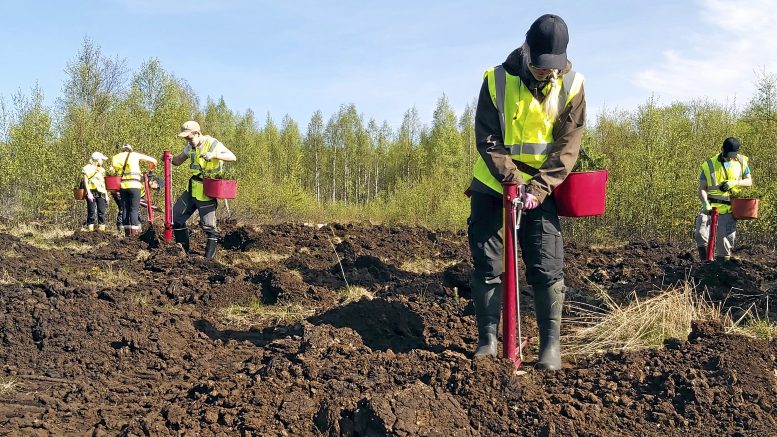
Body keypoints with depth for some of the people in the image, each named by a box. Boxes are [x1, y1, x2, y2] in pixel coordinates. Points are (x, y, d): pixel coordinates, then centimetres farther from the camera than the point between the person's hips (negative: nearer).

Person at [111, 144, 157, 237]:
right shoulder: (135, 155, 9)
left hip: (122, 185, 3)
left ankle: (127, 232, 7)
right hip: (134, 185, -3)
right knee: (134, 209, -4)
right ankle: (134, 233, -12)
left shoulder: (115, 158, 17)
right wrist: (149, 170, 28)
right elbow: (153, 161, 10)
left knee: (125, 209, 9)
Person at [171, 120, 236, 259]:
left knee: (208, 225, -5)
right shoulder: (191, 146, 7)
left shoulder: (213, 144, -14)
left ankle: (209, 256, 8)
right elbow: (178, 161, 15)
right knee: (176, 216, 10)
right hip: (192, 189, 8)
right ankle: (183, 250, 19)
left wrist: (214, 155, -34)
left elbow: (233, 157, -20)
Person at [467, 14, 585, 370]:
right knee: (486, 263, 0)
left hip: (540, 188, 0)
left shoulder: (571, 85, -8)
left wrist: (538, 186, -23)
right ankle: (488, 339, 9)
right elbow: (487, 139, -12)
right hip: (492, 184, 0)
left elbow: (568, 145, -11)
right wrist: (512, 178, -25)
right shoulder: (498, 80, -11)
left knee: (547, 267, -5)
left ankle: (551, 343, 3)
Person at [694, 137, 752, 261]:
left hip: (728, 209, 1)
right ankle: (705, 263, -2)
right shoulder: (709, 165, -1)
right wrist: (705, 203, -22)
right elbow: (702, 189, -3)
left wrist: (735, 182, -10)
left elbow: (749, 181, 12)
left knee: (725, 239, 2)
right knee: (700, 233, -17)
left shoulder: (742, 162, 6)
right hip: (710, 206, -1)